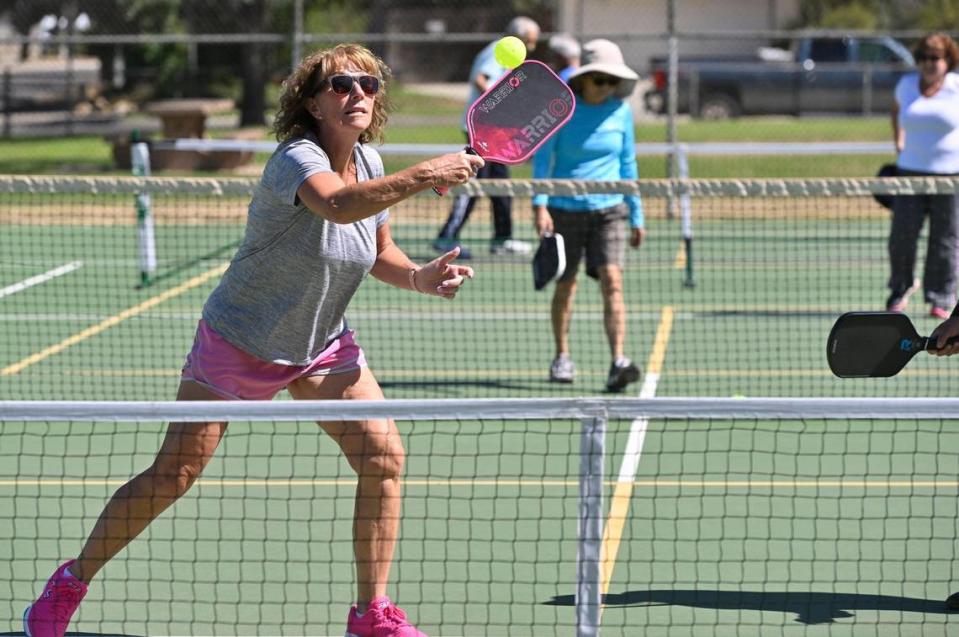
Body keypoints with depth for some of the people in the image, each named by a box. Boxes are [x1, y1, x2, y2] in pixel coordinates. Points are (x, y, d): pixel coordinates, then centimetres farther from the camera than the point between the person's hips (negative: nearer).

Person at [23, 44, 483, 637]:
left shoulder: (368, 161, -2)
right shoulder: (296, 158, -25)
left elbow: (380, 252, 10)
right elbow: (339, 204, -49)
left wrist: (420, 277, -10)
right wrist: (423, 176, -55)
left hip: (322, 344, 6)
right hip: (239, 339, -6)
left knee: (385, 456, -9)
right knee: (173, 476, -4)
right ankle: (71, 583, 15)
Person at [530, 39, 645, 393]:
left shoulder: (621, 111, 2)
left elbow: (627, 164, 11)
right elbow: (542, 156, -7)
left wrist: (637, 216, 13)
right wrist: (539, 205, -18)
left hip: (609, 208, 1)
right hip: (564, 208, -1)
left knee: (611, 280, -14)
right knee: (565, 284, 8)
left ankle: (618, 363, -21)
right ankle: (562, 357, 27)